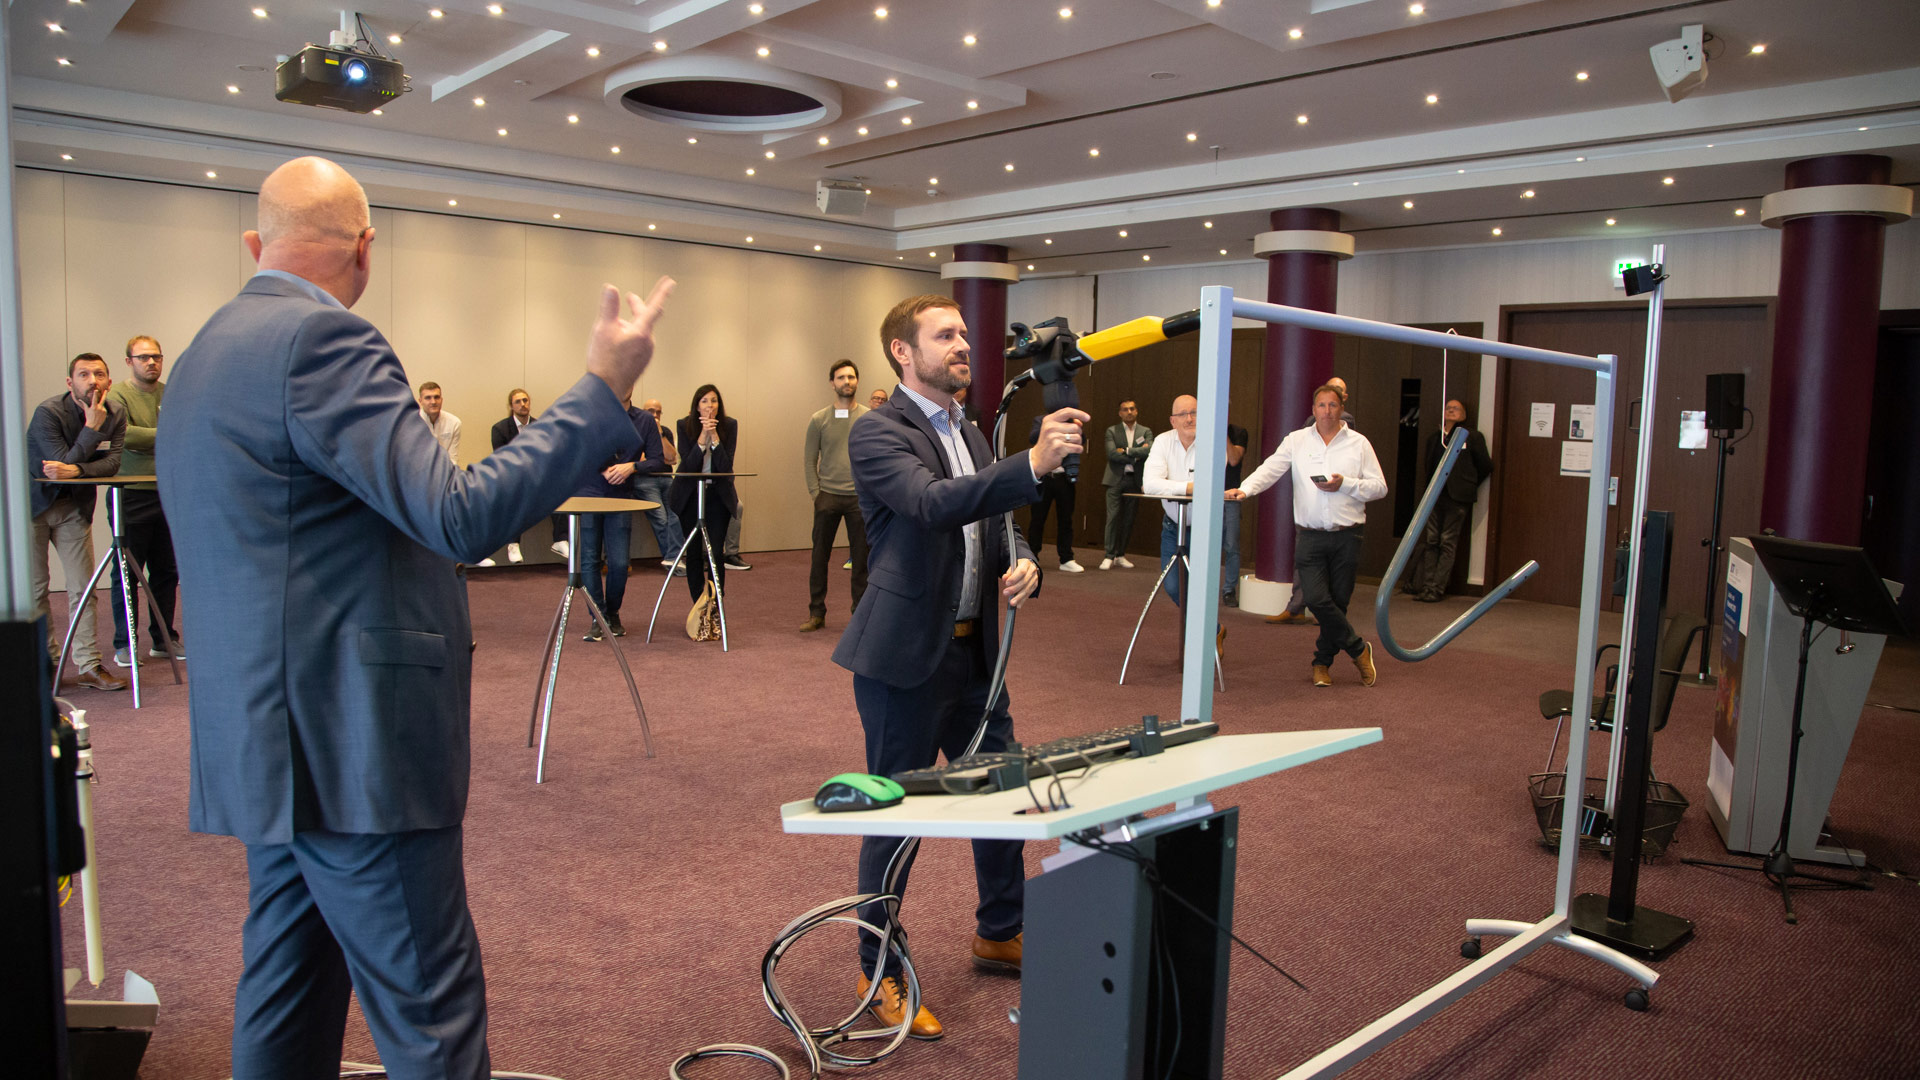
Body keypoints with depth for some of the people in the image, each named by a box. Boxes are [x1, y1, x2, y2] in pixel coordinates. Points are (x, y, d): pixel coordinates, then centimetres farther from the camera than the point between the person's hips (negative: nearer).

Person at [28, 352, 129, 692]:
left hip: (74, 506, 4)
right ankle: (45, 661, 15)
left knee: (82, 586, 0)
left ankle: (88, 665, 2)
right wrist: (92, 428, -27)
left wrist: (75, 470, -31)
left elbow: (111, 463, -15)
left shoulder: (115, 415, -4)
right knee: (34, 586, 2)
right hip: (32, 503, -3)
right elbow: (64, 462, -24)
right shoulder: (48, 412, -19)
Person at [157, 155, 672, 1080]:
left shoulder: (205, 354, 15)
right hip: (349, 744, -10)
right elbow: (460, 516, -23)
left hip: (271, 739, 10)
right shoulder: (320, 339, -16)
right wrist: (604, 388, -18)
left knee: (287, 995, 19)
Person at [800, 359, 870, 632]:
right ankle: (816, 612, 14)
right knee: (820, 556, 4)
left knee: (861, 557, 4)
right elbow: (809, 461, 6)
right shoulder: (819, 420, 5)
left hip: (860, 497, 0)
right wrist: (815, 493, -2)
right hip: (828, 497, 1)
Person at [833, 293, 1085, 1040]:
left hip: (974, 650, 8)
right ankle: (880, 973, 22)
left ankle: (999, 934, 39)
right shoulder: (878, 433, -12)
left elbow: (997, 524, 17)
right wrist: (1034, 463, -41)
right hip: (905, 657, -8)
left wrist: (1023, 565, -6)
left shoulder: (971, 435, 13)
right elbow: (933, 504, -30)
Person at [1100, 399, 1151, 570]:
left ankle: (1120, 555, 15)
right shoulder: (1112, 431, 6)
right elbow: (1112, 453, -9)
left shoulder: (1145, 431, 10)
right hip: (1116, 479, -2)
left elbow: (1150, 450, -8)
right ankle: (1109, 556, -5)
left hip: (1134, 480, 2)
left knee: (1129, 519, 5)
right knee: (1113, 517, -8)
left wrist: (1126, 451, -11)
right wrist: (1136, 456, -9)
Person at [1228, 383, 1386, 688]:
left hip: (1346, 537, 0)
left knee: (1338, 602, 4)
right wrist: (1245, 489, -19)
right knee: (1317, 599, -12)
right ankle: (1358, 649, 9)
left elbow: (1379, 487, 4)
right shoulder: (1297, 440, 8)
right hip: (1310, 536, 0)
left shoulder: (1358, 443, 6)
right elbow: (1270, 469, -1)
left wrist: (1345, 485, -11)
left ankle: (1323, 662, 23)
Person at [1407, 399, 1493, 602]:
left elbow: (1486, 467, 4)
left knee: (1448, 543, -3)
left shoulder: (1472, 437, 0)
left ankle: (1437, 588, -4)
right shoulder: (1434, 437, 13)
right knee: (1430, 541, 3)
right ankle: (1427, 585, 6)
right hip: (1436, 495, 5)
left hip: (1457, 497, -5)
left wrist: (1468, 485, 8)